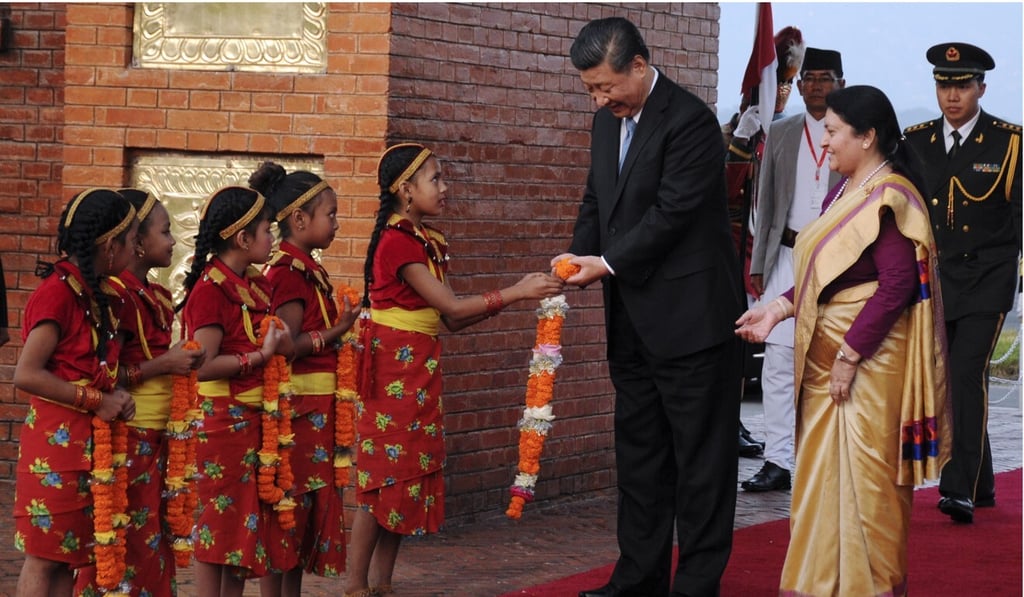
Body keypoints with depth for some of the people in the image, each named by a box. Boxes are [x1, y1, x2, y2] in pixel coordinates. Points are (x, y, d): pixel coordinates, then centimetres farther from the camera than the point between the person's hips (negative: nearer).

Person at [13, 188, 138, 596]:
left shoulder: (101, 295, 11)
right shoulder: (58, 292, -15)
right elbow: (26, 375, -20)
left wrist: (114, 396, -1)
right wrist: (96, 401, -16)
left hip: (89, 438, 9)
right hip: (57, 437, -9)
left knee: (70, 555, 10)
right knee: (45, 556, -5)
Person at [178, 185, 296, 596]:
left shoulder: (256, 286, 11)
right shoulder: (211, 289, -15)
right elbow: (204, 365, -21)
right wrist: (262, 354, -20)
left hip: (254, 420, 8)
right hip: (221, 420, -8)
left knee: (247, 520, 11)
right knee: (217, 520, -2)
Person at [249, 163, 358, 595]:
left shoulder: (306, 270, 14)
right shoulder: (289, 273, -15)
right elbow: (286, 347, -20)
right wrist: (335, 331, -20)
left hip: (316, 407, 10)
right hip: (298, 408, -10)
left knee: (306, 504, 12)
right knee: (288, 502, -5)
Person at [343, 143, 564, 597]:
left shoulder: (427, 243, 12)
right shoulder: (398, 242, -16)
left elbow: (449, 320, 8)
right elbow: (451, 307, -19)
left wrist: (513, 295, 0)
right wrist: (516, 293, -18)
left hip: (420, 371, 9)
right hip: (394, 370, -9)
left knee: (405, 477, 9)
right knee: (384, 477, -5)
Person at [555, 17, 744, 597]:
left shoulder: (690, 120, -16)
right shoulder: (609, 119, 11)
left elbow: (672, 212, -20)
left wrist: (609, 263, -17)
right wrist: (579, 259, -1)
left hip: (690, 315, -9)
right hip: (634, 320, 9)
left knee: (701, 456, 0)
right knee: (639, 448, 14)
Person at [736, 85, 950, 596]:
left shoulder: (888, 198, -15)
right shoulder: (843, 191, 12)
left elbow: (898, 286, -21)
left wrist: (849, 356, -19)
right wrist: (779, 308, 4)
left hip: (870, 357, -9)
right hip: (826, 356, 9)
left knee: (864, 475, -1)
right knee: (822, 471, 12)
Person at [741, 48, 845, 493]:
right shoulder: (780, 134, 12)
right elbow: (766, 203, 14)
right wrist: (759, 264, 8)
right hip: (787, 259, 3)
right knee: (778, 362, -3)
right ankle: (778, 461, 0)